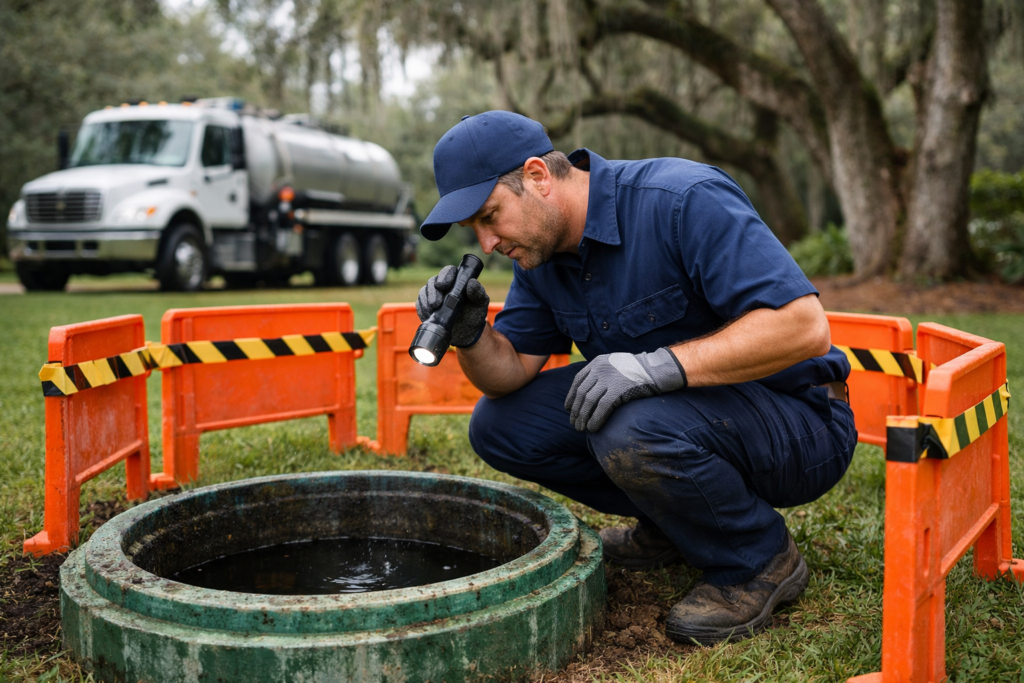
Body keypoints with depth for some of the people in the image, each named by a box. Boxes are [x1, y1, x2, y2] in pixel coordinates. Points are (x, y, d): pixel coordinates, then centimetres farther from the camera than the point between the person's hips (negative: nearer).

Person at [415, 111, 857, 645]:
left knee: (633, 431, -37)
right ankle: (676, 521, 11)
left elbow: (804, 327, -31)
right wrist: (469, 333, -19)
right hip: (679, 407, 8)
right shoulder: (540, 248, 0)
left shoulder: (684, 200, -24)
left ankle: (759, 563, -8)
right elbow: (511, 370, 2)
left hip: (797, 423, -7)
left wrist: (662, 365, -37)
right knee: (499, 425, -3)